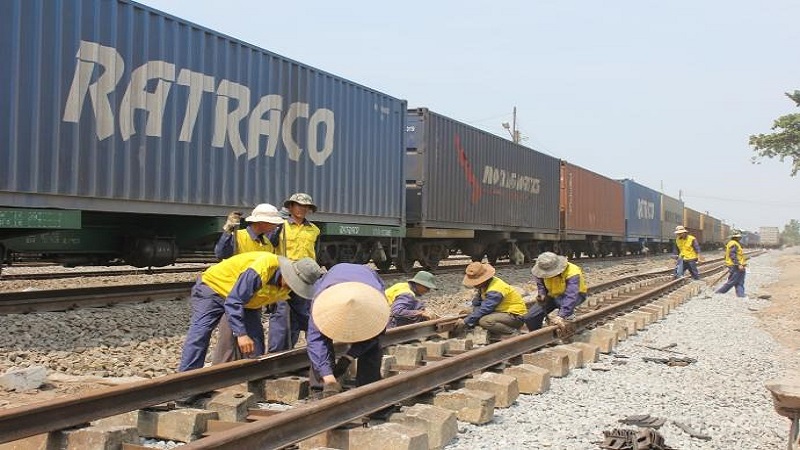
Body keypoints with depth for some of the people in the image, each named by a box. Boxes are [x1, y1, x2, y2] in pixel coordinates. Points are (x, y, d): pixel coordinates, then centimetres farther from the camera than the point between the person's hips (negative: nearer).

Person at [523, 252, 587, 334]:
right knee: (530, 318, -10)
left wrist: (561, 316, -59)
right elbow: (540, 284, 1)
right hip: (553, 295, 5)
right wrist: (542, 294, -23)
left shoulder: (572, 273, -37)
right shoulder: (545, 270, -19)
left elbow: (570, 296, -48)